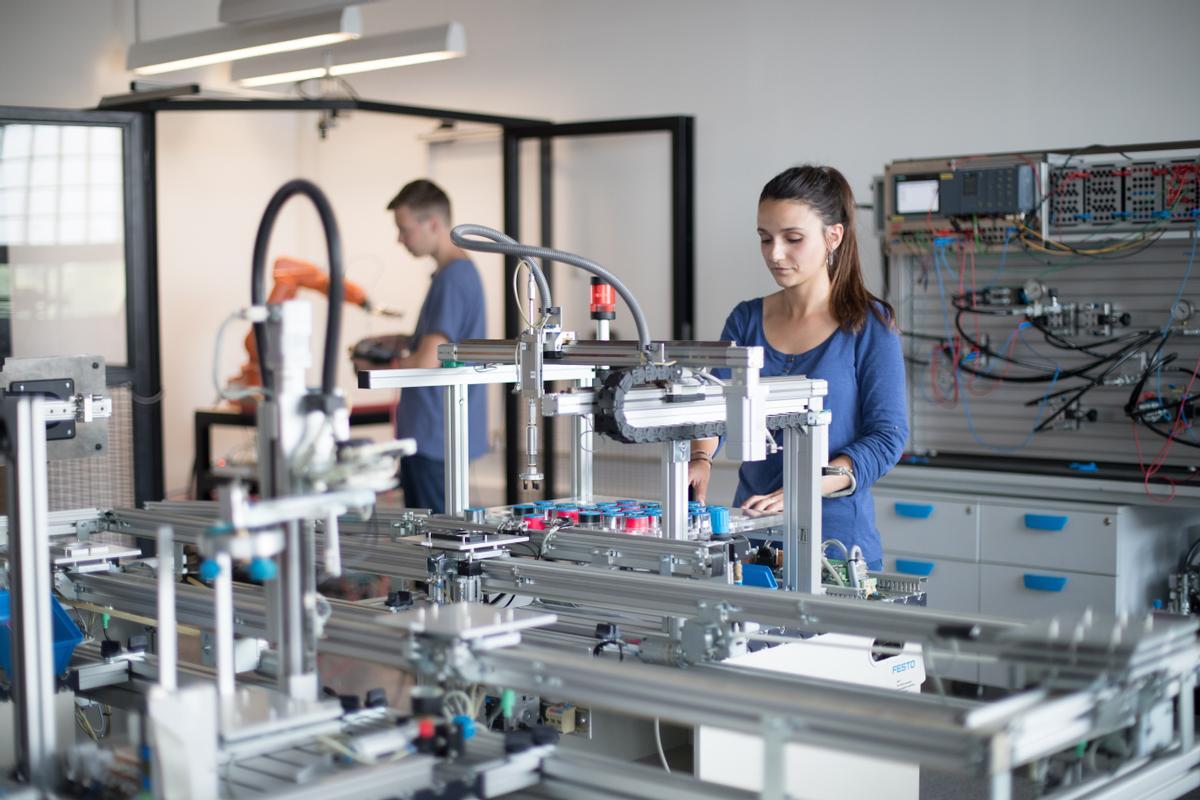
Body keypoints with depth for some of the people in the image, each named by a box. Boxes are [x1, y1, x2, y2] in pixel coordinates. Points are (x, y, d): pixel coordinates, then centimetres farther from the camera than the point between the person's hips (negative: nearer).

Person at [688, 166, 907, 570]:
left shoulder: (869, 324, -6)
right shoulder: (746, 320, 7)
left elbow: (887, 436, -12)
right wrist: (700, 459, -24)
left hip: (838, 540, -3)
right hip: (752, 535, 4)